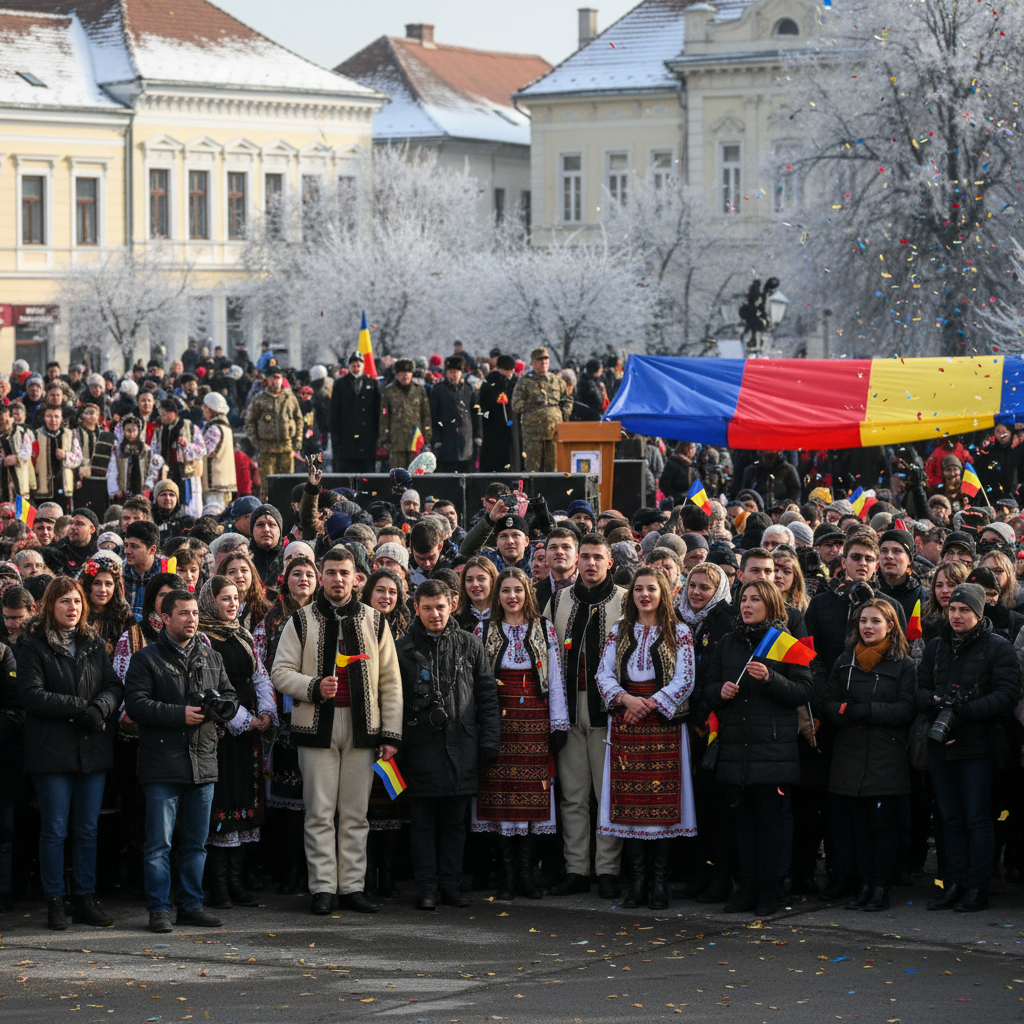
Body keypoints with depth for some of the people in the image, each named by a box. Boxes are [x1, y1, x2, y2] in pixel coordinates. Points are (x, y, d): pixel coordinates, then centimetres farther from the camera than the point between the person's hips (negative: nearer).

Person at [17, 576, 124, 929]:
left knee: (88, 829, 6)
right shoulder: (33, 647, 0)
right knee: (55, 829, -1)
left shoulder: (95, 645, 14)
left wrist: (100, 707, -15)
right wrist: (80, 707, -17)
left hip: (93, 750, 4)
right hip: (52, 751, -4)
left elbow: (115, 686, 7)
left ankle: (86, 900, 12)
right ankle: (55, 903, 5)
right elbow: (32, 695, -11)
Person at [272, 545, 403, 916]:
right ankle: (322, 888, 3)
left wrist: (390, 735, 2)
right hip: (318, 726, -1)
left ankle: (352, 887, 9)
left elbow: (390, 682, 9)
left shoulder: (374, 622, 9)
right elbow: (281, 672, 2)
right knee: (320, 812, -1)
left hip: (362, 729, 2)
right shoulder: (301, 621, 5)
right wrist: (314, 687, -16)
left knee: (355, 813, 5)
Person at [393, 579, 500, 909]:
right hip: (420, 748, -1)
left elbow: (487, 695, 8)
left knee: (455, 822, 7)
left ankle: (450, 884, 14)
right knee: (423, 823, 3)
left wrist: (488, 742, 2)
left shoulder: (469, 645, 7)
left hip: (461, 747, 1)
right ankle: (428, 887, 8)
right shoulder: (403, 649, 2)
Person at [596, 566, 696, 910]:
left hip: (664, 723, -3)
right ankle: (638, 878, 5)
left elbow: (684, 681, -4)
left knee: (662, 801, -5)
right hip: (625, 724, 3)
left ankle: (659, 881, -1)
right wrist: (627, 699, -12)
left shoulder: (679, 633, 3)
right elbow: (604, 674, 5)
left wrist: (650, 704, -13)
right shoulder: (619, 632, 11)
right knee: (629, 800, 0)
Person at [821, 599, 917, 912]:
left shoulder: (904, 665, 1)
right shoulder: (845, 661, 14)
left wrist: (863, 711, -15)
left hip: (887, 757, -4)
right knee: (859, 823, 5)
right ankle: (863, 886, 9)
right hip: (850, 755, 4)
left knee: (883, 822, -4)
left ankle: (881, 889, 1)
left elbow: (906, 709, -8)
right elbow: (828, 703, 9)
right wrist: (845, 712, -13)